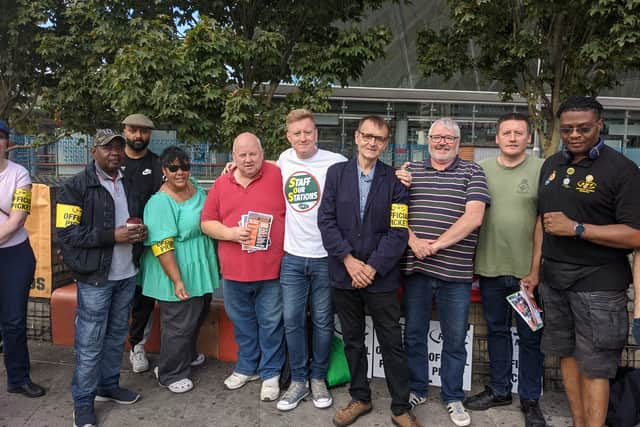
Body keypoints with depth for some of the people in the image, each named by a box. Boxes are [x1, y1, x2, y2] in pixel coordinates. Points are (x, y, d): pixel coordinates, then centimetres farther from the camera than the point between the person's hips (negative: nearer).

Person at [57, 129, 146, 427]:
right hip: (95, 277, -6)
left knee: (117, 335, 16)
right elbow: (67, 232, -14)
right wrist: (112, 236, -21)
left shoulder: (129, 183, 11)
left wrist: (141, 232, 0)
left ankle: (108, 385, 34)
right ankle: (83, 400, 18)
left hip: (127, 274, 6)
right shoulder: (76, 186, -8)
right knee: (90, 342, 2)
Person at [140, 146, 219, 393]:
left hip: (199, 271, 8)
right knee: (179, 324, 4)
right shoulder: (160, 202, -21)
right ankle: (171, 375, 25)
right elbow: (162, 247, -25)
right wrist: (177, 280, -27)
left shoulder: (196, 189, 3)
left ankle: (187, 357, 47)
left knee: (194, 318, 24)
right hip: (177, 274, -8)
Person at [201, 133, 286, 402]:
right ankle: (247, 367, 39)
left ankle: (271, 373, 27)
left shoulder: (279, 177, -5)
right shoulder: (222, 184, 5)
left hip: (271, 269, -3)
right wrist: (231, 233, -10)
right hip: (234, 271, 4)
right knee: (242, 323, 19)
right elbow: (206, 223, 7)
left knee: (271, 324, 9)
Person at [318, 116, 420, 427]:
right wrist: (348, 259, -13)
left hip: (381, 277, -2)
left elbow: (398, 232, -6)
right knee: (352, 340, 15)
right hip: (344, 274, 2)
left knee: (392, 343, 6)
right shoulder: (336, 173, 3)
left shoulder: (395, 180, -1)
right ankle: (360, 398, 34)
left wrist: (372, 267, -14)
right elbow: (326, 220, -3)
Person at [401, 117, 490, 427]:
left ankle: (453, 397, 29)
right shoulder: (410, 172, 10)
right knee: (414, 334, 13)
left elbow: (473, 217, -10)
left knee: (455, 340, 10)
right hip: (415, 267, 2)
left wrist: (436, 244, -15)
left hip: (455, 272, -2)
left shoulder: (472, 173, 2)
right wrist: (413, 241, -12)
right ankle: (416, 390, 32)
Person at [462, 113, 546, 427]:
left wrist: (535, 270, -9)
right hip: (490, 269, 3)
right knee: (496, 331, 16)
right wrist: (472, 263, -1)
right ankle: (499, 390, 33)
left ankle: (530, 399, 27)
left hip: (527, 271, -2)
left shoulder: (541, 170, -4)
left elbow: (543, 223, -6)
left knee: (530, 337, 10)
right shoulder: (481, 170, 4)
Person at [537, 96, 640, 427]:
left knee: (594, 366, 2)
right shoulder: (551, 165, 10)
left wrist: (576, 228, -19)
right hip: (553, 277, 6)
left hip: (598, 283, -6)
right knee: (566, 354, 14)